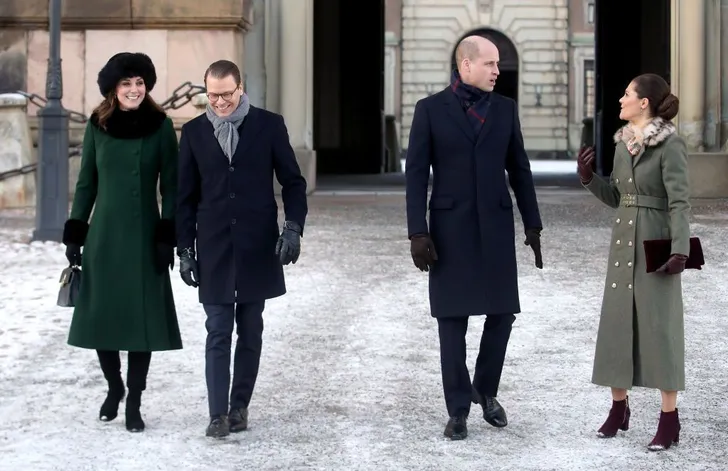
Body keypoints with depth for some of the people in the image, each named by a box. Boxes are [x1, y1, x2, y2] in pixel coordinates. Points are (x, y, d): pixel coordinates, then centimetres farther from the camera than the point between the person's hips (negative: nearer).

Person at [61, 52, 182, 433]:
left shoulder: (161, 126, -3)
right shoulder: (97, 126, 3)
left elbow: (171, 186, -2)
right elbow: (86, 183, 8)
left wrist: (168, 236, -9)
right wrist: (74, 234, 4)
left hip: (144, 235, -2)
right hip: (103, 234, 2)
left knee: (142, 318, -2)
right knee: (100, 315, 5)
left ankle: (134, 403, 8)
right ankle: (114, 387, 28)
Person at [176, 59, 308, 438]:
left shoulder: (268, 125, 0)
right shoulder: (194, 132, 4)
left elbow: (293, 181, 3)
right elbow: (186, 196, 7)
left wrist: (293, 227, -11)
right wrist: (185, 249, 4)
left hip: (257, 247, 0)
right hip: (214, 249, 0)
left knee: (250, 333, 7)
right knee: (218, 334, -2)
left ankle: (240, 406, 16)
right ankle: (218, 414, -2)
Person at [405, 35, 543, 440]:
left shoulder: (505, 108, 6)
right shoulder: (431, 109, -2)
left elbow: (519, 170, 10)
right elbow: (417, 174, -4)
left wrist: (533, 225, 7)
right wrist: (418, 232, -10)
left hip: (496, 226, 3)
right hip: (450, 228, -2)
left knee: (503, 313, 1)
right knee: (453, 320, 0)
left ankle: (486, 390, 23)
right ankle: (459, 409, 7)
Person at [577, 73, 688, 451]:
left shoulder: (671, 144, -12)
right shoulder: (624, 144, 9)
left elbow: (679, 202, -18)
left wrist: (680, 249, -27)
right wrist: (588, 177, 1)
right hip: (623, 240, 7)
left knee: (660, 326, -5)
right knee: (617, 322, 8)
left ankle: (669, 420, 0)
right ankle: (619, 407, 20)